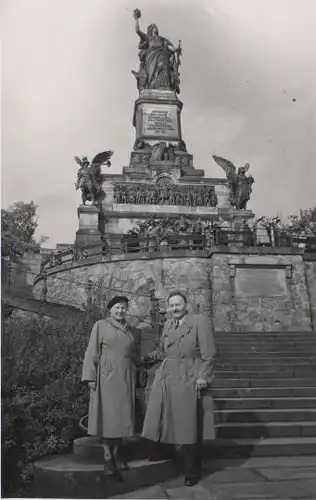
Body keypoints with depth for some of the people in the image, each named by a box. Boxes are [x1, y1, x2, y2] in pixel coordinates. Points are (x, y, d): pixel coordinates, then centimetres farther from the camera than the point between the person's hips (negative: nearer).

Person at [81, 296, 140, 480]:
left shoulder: (129, 330, 13)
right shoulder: (101, 325, 0)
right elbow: (92, 352, -3)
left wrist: (135, 376, 15)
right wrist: (90, 376, -9)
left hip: (126, 377, 4)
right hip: (106, 376, -4)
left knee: (122, 415, 6)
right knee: (107, 415, -2)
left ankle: (118, 451, 18)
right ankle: (107, 454, 6)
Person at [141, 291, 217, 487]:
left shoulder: (199, 322, -5)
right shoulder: (168, 325, 12)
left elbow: (209, 354, -7)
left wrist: (203, 377, -12)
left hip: (187, 382, -5)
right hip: (165, 381, 5)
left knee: (188, 428, 2)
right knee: (163, 422, 6)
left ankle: (191, 473, 18)